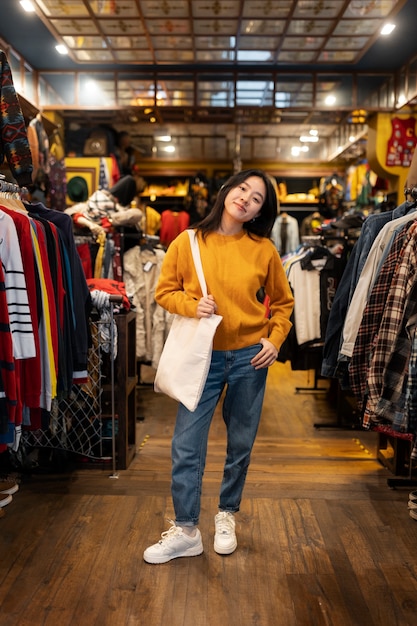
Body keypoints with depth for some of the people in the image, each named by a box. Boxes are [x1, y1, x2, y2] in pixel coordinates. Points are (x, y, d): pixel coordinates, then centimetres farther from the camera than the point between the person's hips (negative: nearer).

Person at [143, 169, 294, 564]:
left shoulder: (263, 249, -2)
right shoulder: (188, 242, -3)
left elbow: (283, 301, 8)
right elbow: (164, 291, 2)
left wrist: (274, 340, -5)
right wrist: (191, 305, -16)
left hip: (249, 358, 1)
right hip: (202, 357, 0)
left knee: (240, 444, 14)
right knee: (186, 446, 1)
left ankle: (226, 515, 37)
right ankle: (186, 531, 19)